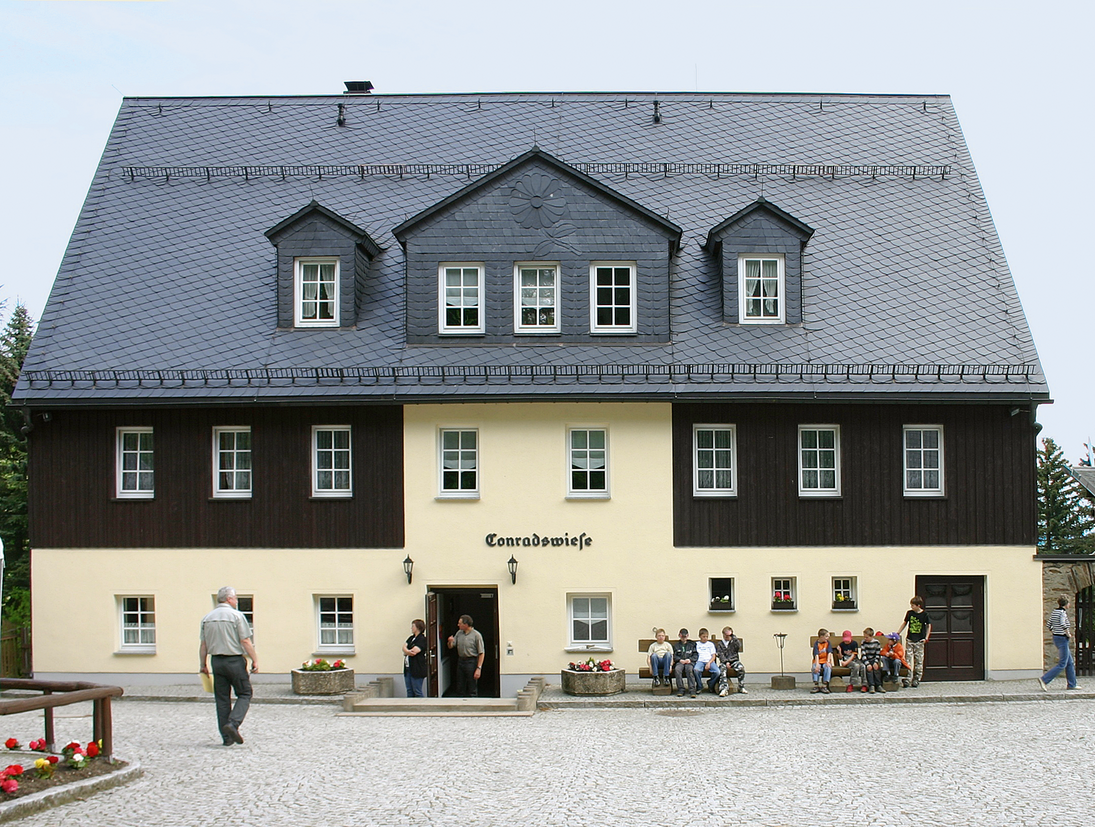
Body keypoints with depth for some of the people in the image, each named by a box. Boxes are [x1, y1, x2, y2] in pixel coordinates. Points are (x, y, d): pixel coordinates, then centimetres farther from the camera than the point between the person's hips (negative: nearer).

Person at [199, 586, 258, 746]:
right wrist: (255, 660, -6)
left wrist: (203, 664, 17)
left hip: (217, 661, 5)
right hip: (235, 660, -5)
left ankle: (227, 737, 8)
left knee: (222, 699, 9)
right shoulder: (236, 616, -8)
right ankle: (233, 723, -15)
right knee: (244, 694, 6)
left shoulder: (207, 618, 8)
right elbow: (245, 641, -12)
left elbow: (203, 645, 9)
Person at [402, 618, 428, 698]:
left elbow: (414, 651, -20)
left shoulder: (422, 639, -10)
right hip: (408, 668, 9)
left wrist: (405, 652, -2)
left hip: (417, 670, -9)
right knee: (409, 691, 11)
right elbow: (404, 647, 7)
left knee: (417, 692, -7)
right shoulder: (411, 638, 18)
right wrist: (408, 652, -14)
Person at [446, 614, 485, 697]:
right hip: (460, 661, 6)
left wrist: (479, 668, -17)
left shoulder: (476, 635, -10)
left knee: (472, 690, 0)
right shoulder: (459, 634, 9)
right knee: (460, 688, 10)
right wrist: (450, 642, -11)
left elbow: (481, 653, -11)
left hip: (471, 662, -6)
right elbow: (450, 647, 14)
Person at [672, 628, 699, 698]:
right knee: (677, 669, -35)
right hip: (680, 662, 1)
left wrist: (690, 659, -8)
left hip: (690, 661, -1)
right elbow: (674, 656, 12)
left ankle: (692, 690, -41)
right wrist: (680, 660, -7)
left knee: (689, 669, -37)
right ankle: (680, 690, -32)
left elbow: (695, 655, 12)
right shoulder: (676, 645, 24)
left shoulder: (692, 644, 22)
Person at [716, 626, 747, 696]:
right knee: (722, 669, -35)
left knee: (741, 668, -30)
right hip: (724, 662, -1)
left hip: (734, 660, 1)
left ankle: (741, 687, -17)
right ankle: (724, 688, -44)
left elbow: (738, 646, -7)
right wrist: (726, 662, -16)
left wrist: (734, 638, -7)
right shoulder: (719, 644, 13)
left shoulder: (733, 642, 16)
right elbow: (720, 655, 0)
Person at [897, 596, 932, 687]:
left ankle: (916, 679, 10)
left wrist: (926, 638, -2)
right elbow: (905, 623, 14)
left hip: (919, 641, -2)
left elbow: (929, 626, 5)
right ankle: (907, 679, -3)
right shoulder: (909, 613, 2)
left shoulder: (925, 615, -5)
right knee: (908, 659, -4)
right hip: (910, 640, 2)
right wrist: (897, 633, 12)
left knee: (918, 661, 3)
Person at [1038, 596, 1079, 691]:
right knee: (1062, 664, -6)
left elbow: (1048, 625, 12)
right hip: (1063, 639, -9)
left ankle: (1071, 684, 20)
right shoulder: (1063, 612, -16)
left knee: (1070, 663, 17)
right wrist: (1068, 634, -18)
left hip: (1056, 638, 9)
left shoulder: (1054, 612, 9)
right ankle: (1044, 680, -12)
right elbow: (1063, 624, -31)